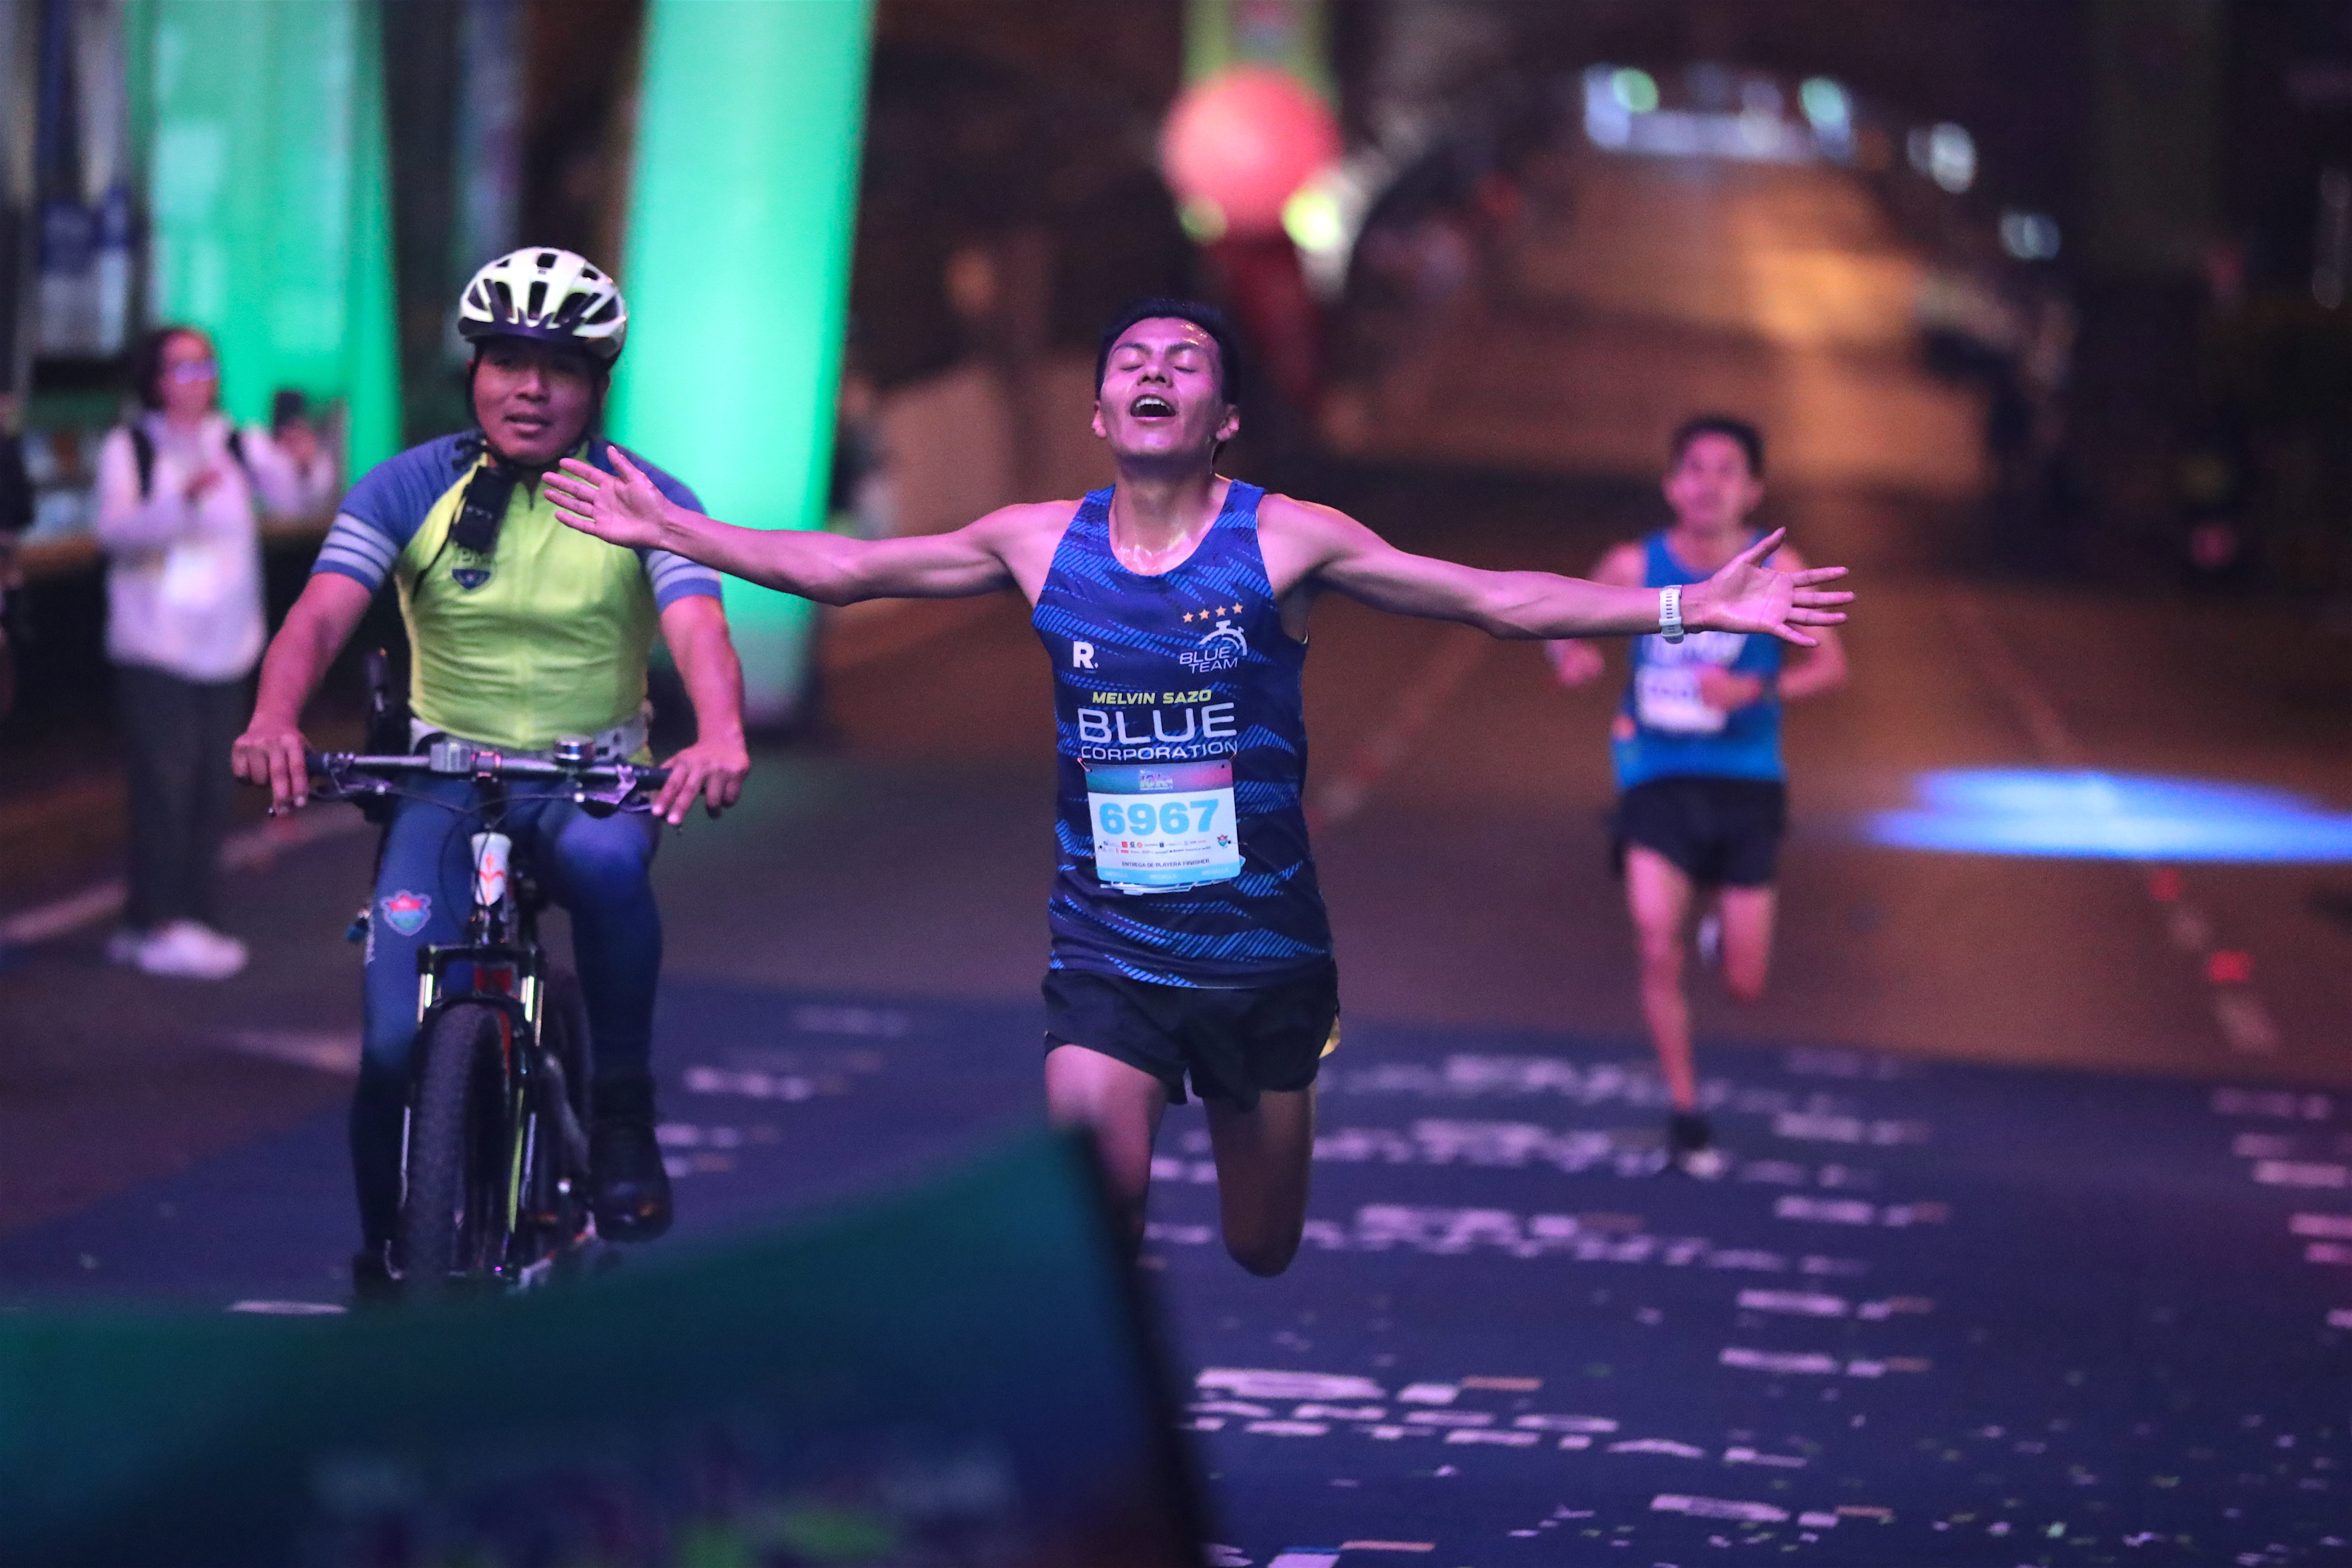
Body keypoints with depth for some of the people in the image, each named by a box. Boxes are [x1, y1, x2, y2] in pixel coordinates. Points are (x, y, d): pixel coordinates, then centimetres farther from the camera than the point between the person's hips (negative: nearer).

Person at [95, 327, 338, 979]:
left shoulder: (241, 446, 9)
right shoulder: (128, 449, -1)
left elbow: (298, 499, -1)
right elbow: (115, 527, -16)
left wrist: (308, 464, -23)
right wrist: (184, 499, -32)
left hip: (225, 650, 4)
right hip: (153, 649, -4)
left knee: (210, 795, 6)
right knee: (163, 786, -9)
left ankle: (195, 919, 12)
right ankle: (159, 923, -7)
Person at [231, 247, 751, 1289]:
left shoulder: (645, 499, -7)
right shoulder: (410, 489, -5)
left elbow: (699, 628, -23)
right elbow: (322, 613, -17)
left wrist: (720, 736, -45)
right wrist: (274, 719, -39)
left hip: (593, 779, -1)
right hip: (448, 775, 1)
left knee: (605, 862, -38)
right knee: (398, 1039, -15)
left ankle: (622, 1114, -20)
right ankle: (384, 1263, 9)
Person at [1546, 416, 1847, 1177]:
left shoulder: (1777, 569, -5)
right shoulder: (1635, 567, -3)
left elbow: (1830, 667, 0)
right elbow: (1566, 627, 10)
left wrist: (1755, 690, -17)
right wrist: (1570, 656, -14)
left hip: (1746, 783, 0)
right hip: (1658, 779, 0)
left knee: (1744, 986, 3)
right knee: (1659, 950, -17)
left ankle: (1722, 913, 40)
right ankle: (1685, 1114, -1)